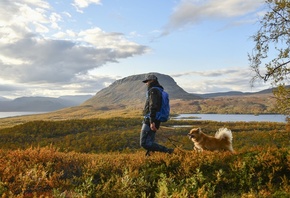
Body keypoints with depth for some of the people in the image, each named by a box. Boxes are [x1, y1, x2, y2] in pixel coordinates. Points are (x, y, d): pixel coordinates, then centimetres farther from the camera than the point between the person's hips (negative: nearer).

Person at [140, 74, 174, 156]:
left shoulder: (153, 91, -11)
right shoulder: (159, 91, 20)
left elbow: (153, 106, -22)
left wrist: (152, 121, -28)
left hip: (149, 121, -10)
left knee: (144, 143, -11)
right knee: (150, 142, 13)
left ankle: (167, 151, -13)